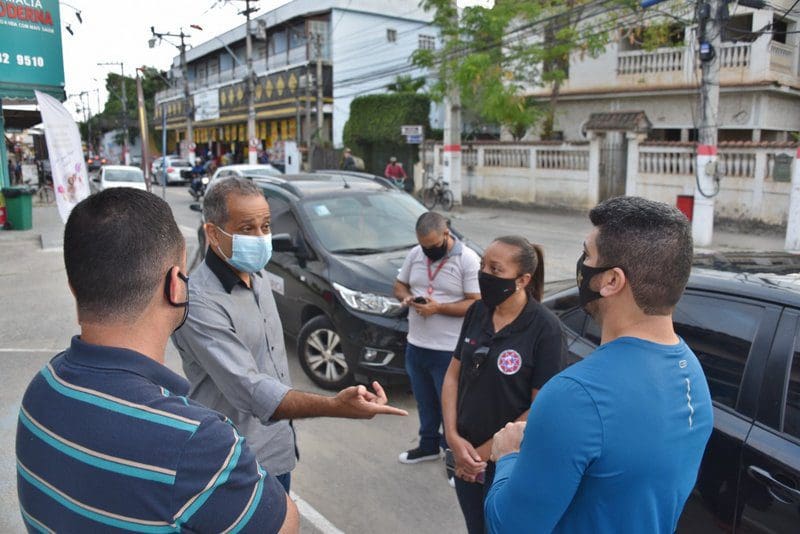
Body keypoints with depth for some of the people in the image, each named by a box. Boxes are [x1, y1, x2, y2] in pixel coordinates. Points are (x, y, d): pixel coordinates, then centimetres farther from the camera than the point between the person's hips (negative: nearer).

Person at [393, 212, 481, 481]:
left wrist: (438, 308, -25)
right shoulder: (415, 254, 3)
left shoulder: (468, 259, -14)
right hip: (415, 345, 6)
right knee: (425, 402, 22)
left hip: (449, 351, -6)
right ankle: (428, 444, 42)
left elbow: (476, 304, -17)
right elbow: (399, 285, 14)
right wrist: (406, 297, -10)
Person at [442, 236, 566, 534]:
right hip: (465, 456, 5)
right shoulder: (477, 312, -4)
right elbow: (453, 375, 2)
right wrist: (453, 437, -9)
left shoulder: (545, 329, -20)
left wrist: (486, 452, -12)